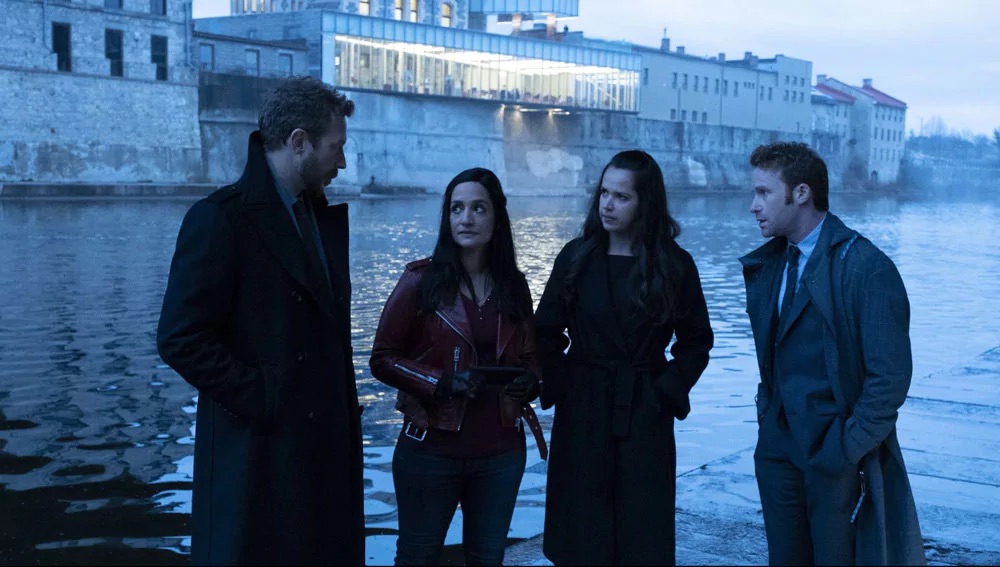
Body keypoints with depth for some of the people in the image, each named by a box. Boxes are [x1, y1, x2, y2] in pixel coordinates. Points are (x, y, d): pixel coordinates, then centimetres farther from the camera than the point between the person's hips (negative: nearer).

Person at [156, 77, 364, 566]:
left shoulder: (326, 216, 13)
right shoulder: (221, 218, -12)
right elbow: (180, 339, -17)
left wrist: (345, 407, 10)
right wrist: (260, 401, -17)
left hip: (326, 447, 7)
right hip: (258, 450, -7)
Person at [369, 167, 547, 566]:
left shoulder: (514, 285, 6)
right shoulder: (420, 280, -6)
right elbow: (382, 359, -5)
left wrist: (529, 381, -7)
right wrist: (442, 383, -20)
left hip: (501, 453, 4)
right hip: (430, 451, -3)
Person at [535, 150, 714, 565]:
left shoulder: (675, 264, -2)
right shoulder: (576, 257, 0)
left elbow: (696, 341, 5)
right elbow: (546, 333, 5)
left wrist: (668, 391, -4)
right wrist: (558, 387, -5)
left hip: (646, 416, 0)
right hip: (583, 413, 1)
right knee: (582, 530, 6)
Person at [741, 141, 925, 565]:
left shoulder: (867, 268, -13)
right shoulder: (765, 264, 7)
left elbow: (890, 376, -15)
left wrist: (848, 450, -15)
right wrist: (768, 416, 6)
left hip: (837, 455, -6)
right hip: (777, 447, 6)